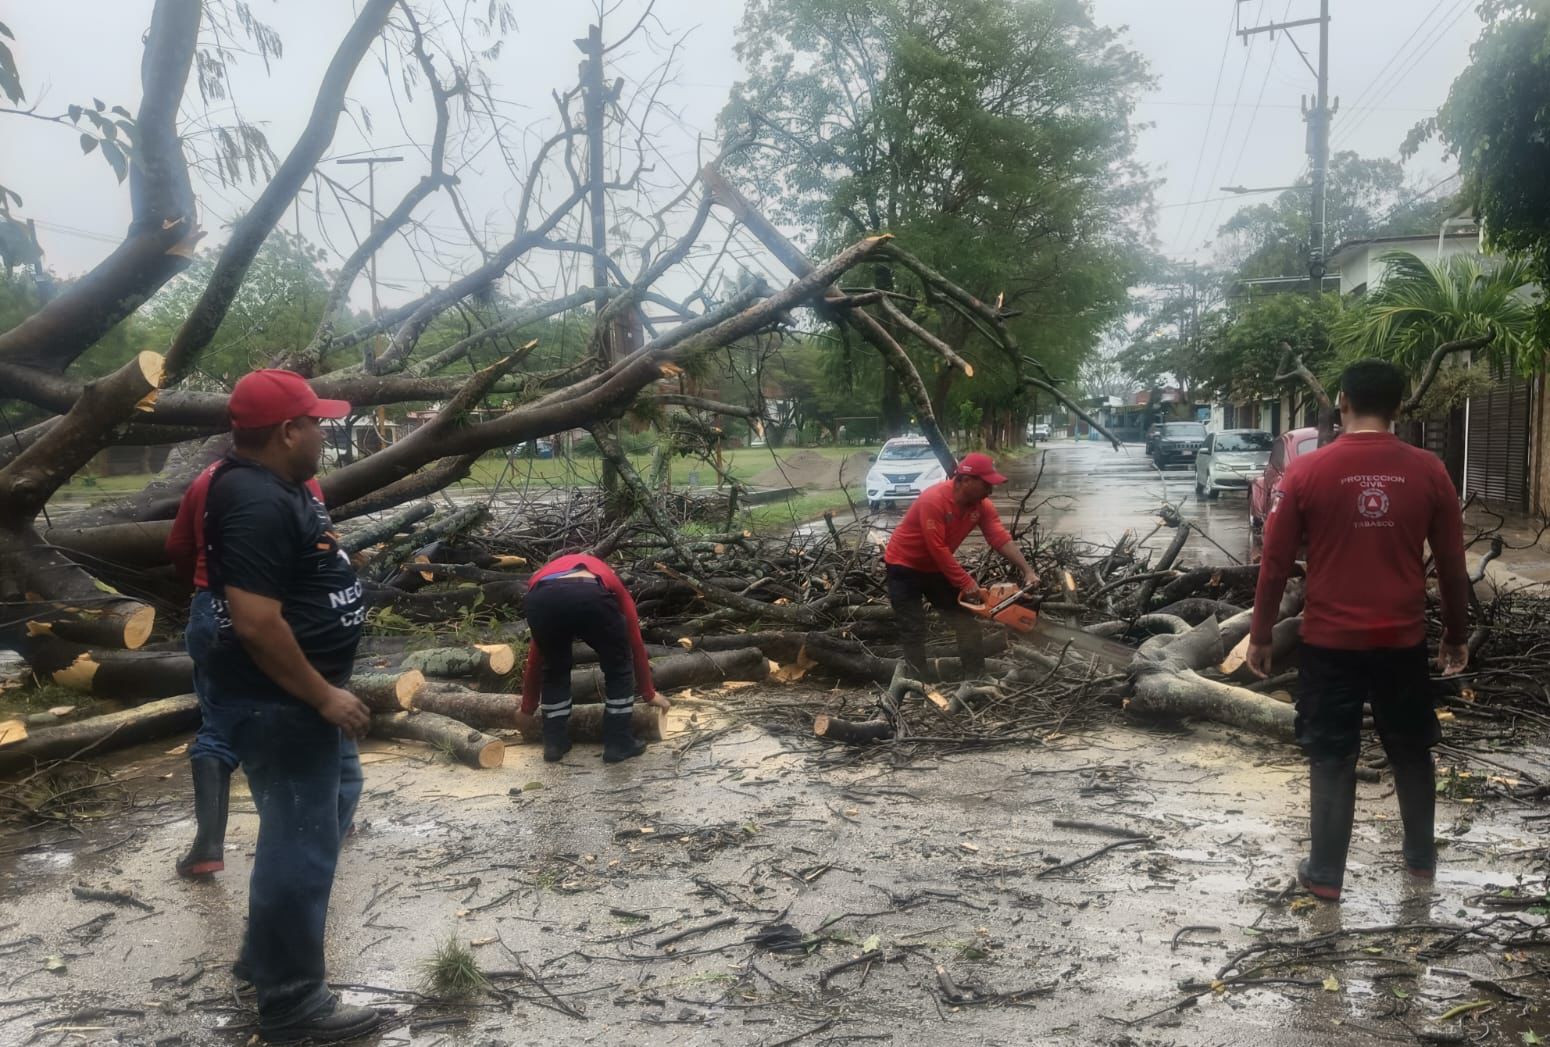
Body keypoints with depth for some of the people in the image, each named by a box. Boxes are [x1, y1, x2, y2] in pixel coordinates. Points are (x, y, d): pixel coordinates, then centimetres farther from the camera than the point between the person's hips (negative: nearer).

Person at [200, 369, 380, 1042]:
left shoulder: (275, 487, 9)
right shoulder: (255, 502, -24)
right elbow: (256, 620, -30)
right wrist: (324, 695, -22)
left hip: (301, 696, 11)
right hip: (280, 705, -11)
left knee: (334, 803, 25)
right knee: (300, 844, 0)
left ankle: (267, 954, 39)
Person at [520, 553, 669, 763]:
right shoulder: (611, 582, 43)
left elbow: (535, 655, 50)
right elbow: (635, 643, 45)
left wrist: (528, 706, 60)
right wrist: (649, 693, 55)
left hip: (539, 600, 2)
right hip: (590, 598, -2)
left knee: (554, 669, 31)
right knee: (618, 667, 24)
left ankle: (554, 743, 33)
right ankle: (618, 743, 26)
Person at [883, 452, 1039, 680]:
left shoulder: (982, 504, -10)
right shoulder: (934, 500, -32)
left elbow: (1001, 539, -14)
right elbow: (938, 549, -31)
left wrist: (1027, 571, -23)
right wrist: (966, 582, -26)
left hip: (936, 567, 7)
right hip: (904, 567, -7)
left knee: (967, 623, 5)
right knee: (914, 631, -5)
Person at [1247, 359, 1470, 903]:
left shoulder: (1306, 472, -9)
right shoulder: (1429, 471, -4)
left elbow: (1275, 563, -7)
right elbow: (1452, 563, 3)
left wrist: (1260, 635, 3)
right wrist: (1457, 632, 16)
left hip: (1329, 642, -2)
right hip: (1403, 640, 2)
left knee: (1332, 760, 7)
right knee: (1411, 751, 20)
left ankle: (1325, 873, 13)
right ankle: (1421, 856, 34)